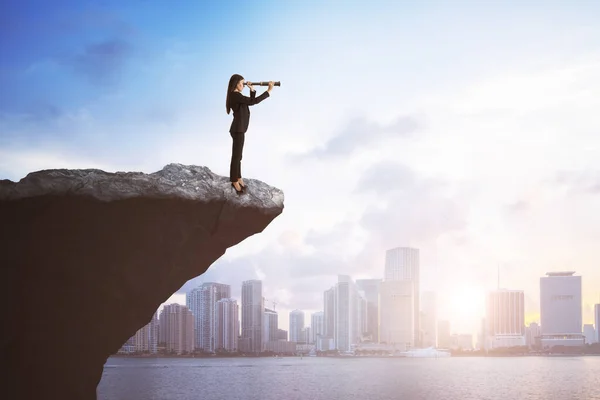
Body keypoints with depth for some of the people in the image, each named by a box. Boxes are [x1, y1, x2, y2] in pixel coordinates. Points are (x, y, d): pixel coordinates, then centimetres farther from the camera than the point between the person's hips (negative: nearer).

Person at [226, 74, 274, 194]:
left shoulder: (237, 96, 12)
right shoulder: (236, 96, -20)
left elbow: (251, 101, 17)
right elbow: (254, 101, -26)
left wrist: (252, 89, 2)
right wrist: (269, 90, -22)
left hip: (239, 129, 10)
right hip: (238, 130, -10)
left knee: (238, 156, 18)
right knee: (236, 156, 0)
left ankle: (238, 179, 28)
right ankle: (235, 182, 9)